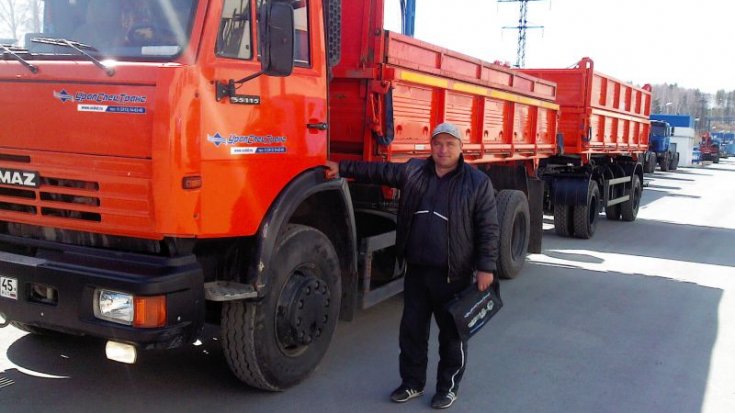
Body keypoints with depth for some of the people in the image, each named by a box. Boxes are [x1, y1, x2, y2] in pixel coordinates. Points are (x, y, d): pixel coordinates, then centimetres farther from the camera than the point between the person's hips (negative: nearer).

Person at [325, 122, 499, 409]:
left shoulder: (478, 182, -5)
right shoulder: (413, 171, 6)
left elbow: (489, 229, -7)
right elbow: (379, 172, 16)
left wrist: (486, 267, -12)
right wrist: (342, 169, 13)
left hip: (454, 274, -4)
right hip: (416, 270, 4)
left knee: (452, 333, 8)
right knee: (411, 329, 12)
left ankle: (448, 387, 25)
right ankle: (412, 383, 29)